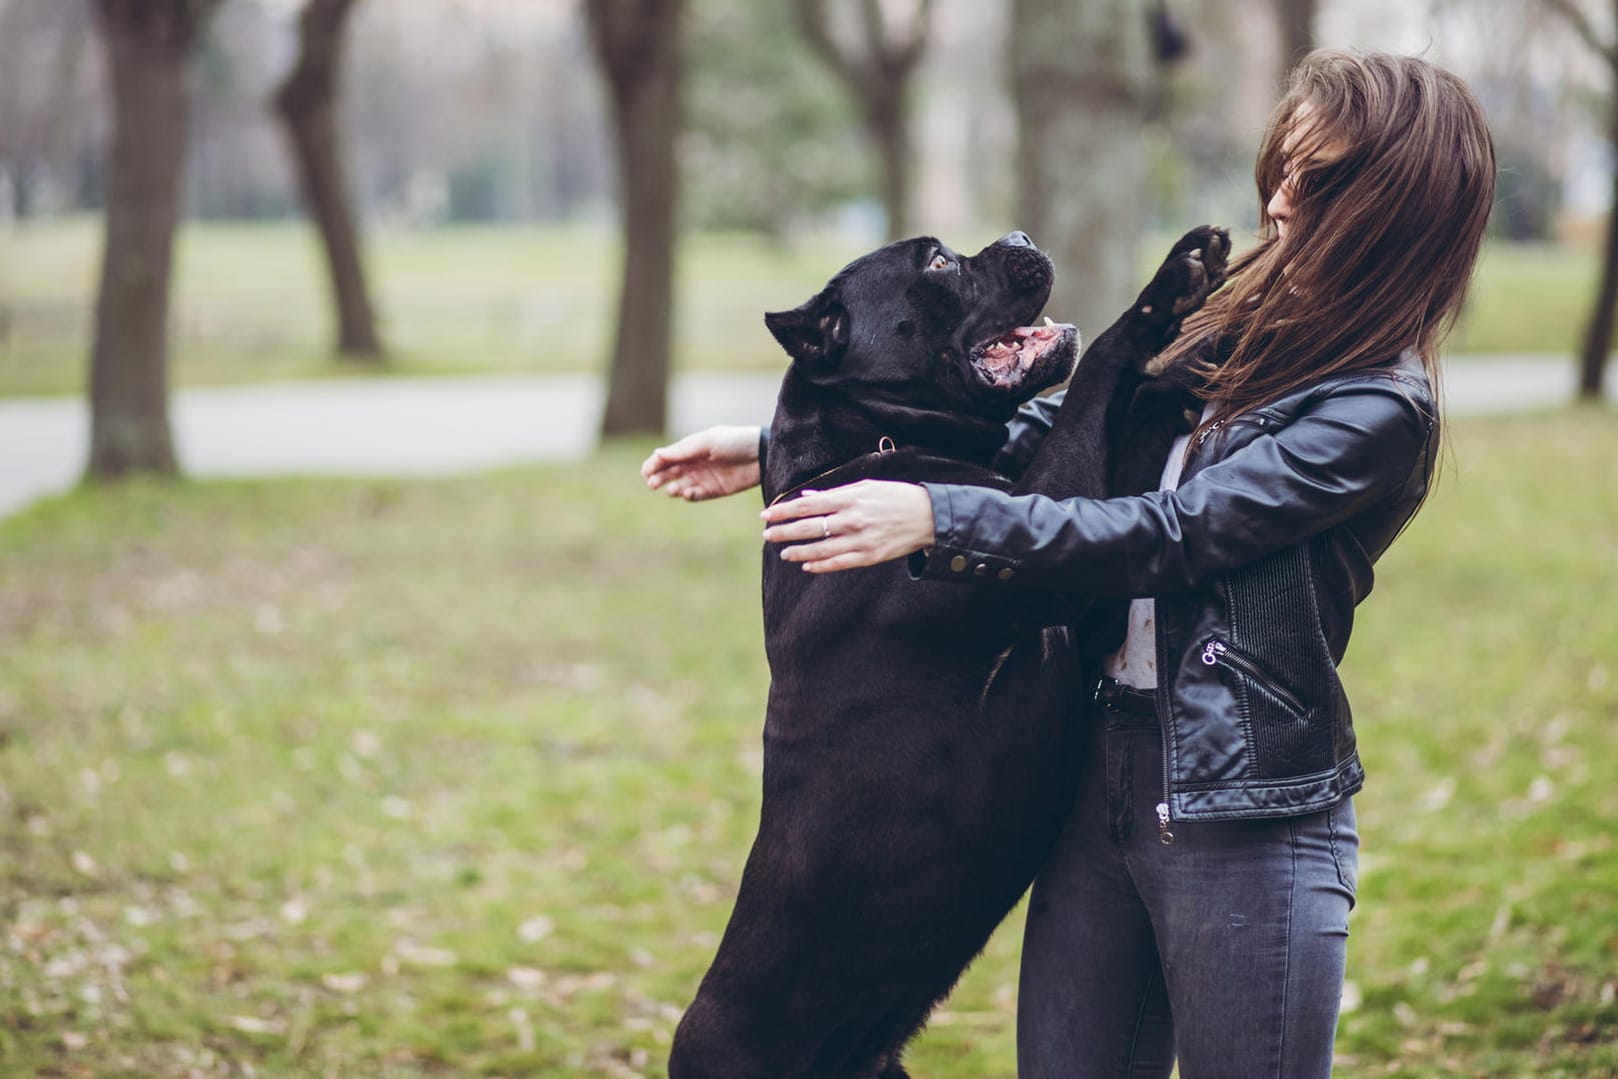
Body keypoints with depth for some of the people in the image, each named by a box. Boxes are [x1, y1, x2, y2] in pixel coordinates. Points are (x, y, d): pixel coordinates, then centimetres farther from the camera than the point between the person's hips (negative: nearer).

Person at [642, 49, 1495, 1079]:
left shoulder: (1380, 411, -13)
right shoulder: (1245, 332, 11)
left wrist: (937, 518, -25)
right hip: (1110, 780, 8)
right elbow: (1043, 433, 14)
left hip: (1248, 817, -7)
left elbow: (1168, 536, -20)